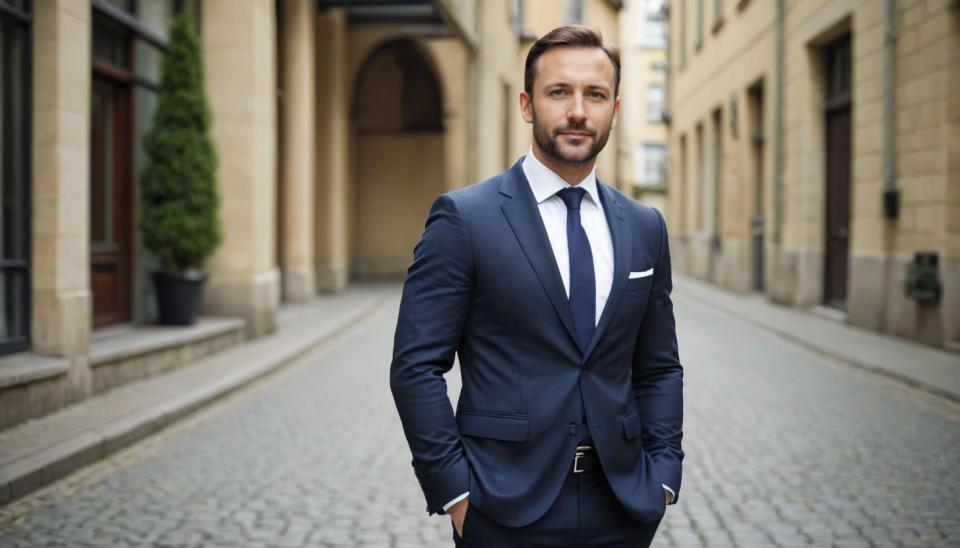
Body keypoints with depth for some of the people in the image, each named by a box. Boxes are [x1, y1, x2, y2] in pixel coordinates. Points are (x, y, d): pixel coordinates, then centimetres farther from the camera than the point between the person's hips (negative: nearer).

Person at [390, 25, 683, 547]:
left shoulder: (645, 228, 7)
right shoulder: (463, 217, -7)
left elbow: (659, 367, 11)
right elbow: (416, 366, -9)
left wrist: (662, 475, 2)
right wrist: (455, 489, -12)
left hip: (621, 504, 4)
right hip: (509, 506, -4)